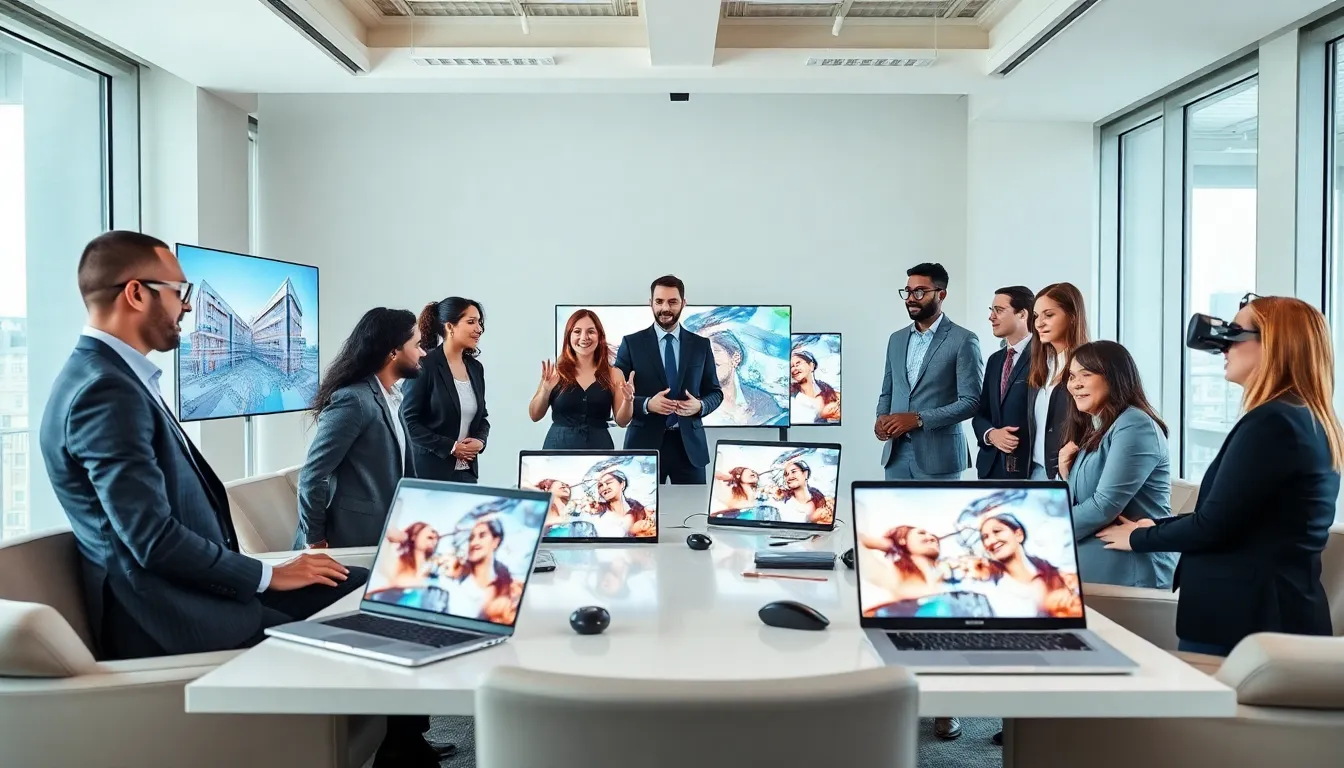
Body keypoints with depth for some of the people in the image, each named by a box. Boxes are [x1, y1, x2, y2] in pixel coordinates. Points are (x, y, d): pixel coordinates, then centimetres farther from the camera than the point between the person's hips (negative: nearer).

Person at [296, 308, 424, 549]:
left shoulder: (392, 396, 7)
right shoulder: (354, 400, -20)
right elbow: (311, 475, -20)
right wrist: (315, 540, -11)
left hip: (380, 534, 8)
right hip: (351, 541, -8)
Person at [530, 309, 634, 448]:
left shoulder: (613, 374, 0)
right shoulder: (556, 371, -2)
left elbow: (621, 421, 2)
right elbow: (534, 416, 1)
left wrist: (628, 400, -17)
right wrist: (545, 390, -16)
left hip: (599, 445, 1)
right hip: (559, 445, -1)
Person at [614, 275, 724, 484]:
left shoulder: (701, 345, 8)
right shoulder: (631, 343, 1)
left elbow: (715, 392, 12)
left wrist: (700, 405, -10)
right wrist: (647, 404, -18)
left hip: (689, 444, 2)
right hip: (645, 444, -2)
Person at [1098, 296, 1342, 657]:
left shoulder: (1272, 422, -19)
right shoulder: (1310, 422, 12)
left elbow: (1212, 525, -18)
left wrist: (1137, 538, -2)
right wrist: (1154, 526, 15)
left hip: (1248, 619, -9)